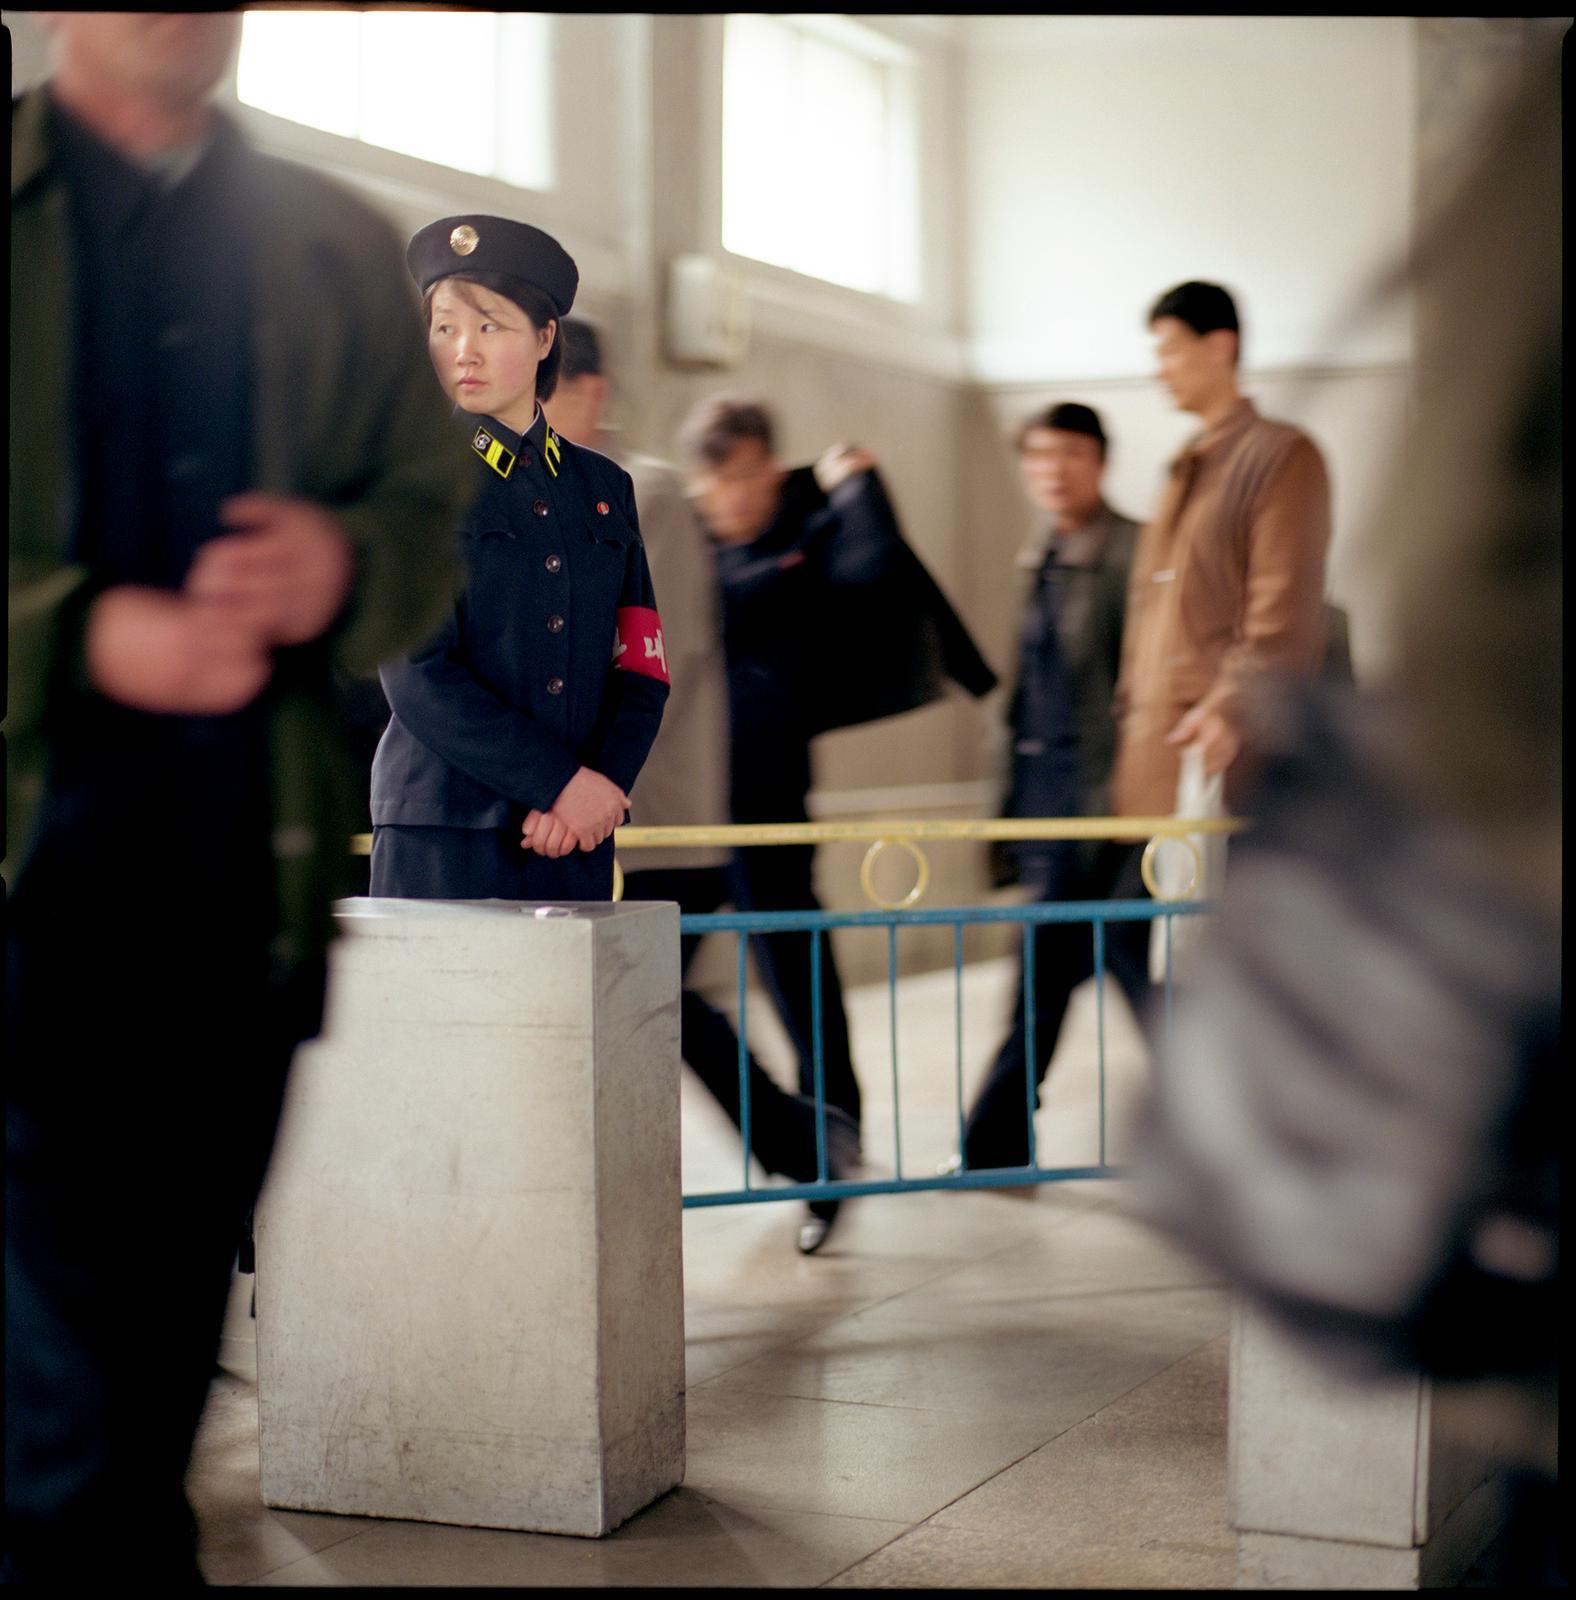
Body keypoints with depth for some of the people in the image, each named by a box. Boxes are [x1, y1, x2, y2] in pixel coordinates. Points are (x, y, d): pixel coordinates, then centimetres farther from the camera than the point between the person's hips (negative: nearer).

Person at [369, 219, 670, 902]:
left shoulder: (604, 486, 15)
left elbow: (641, 667, 10)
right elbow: (419, 680, -8)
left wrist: (600, 786, -8)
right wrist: (562, 783, -13)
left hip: (575, 843, 4)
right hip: (444, 838, -3)